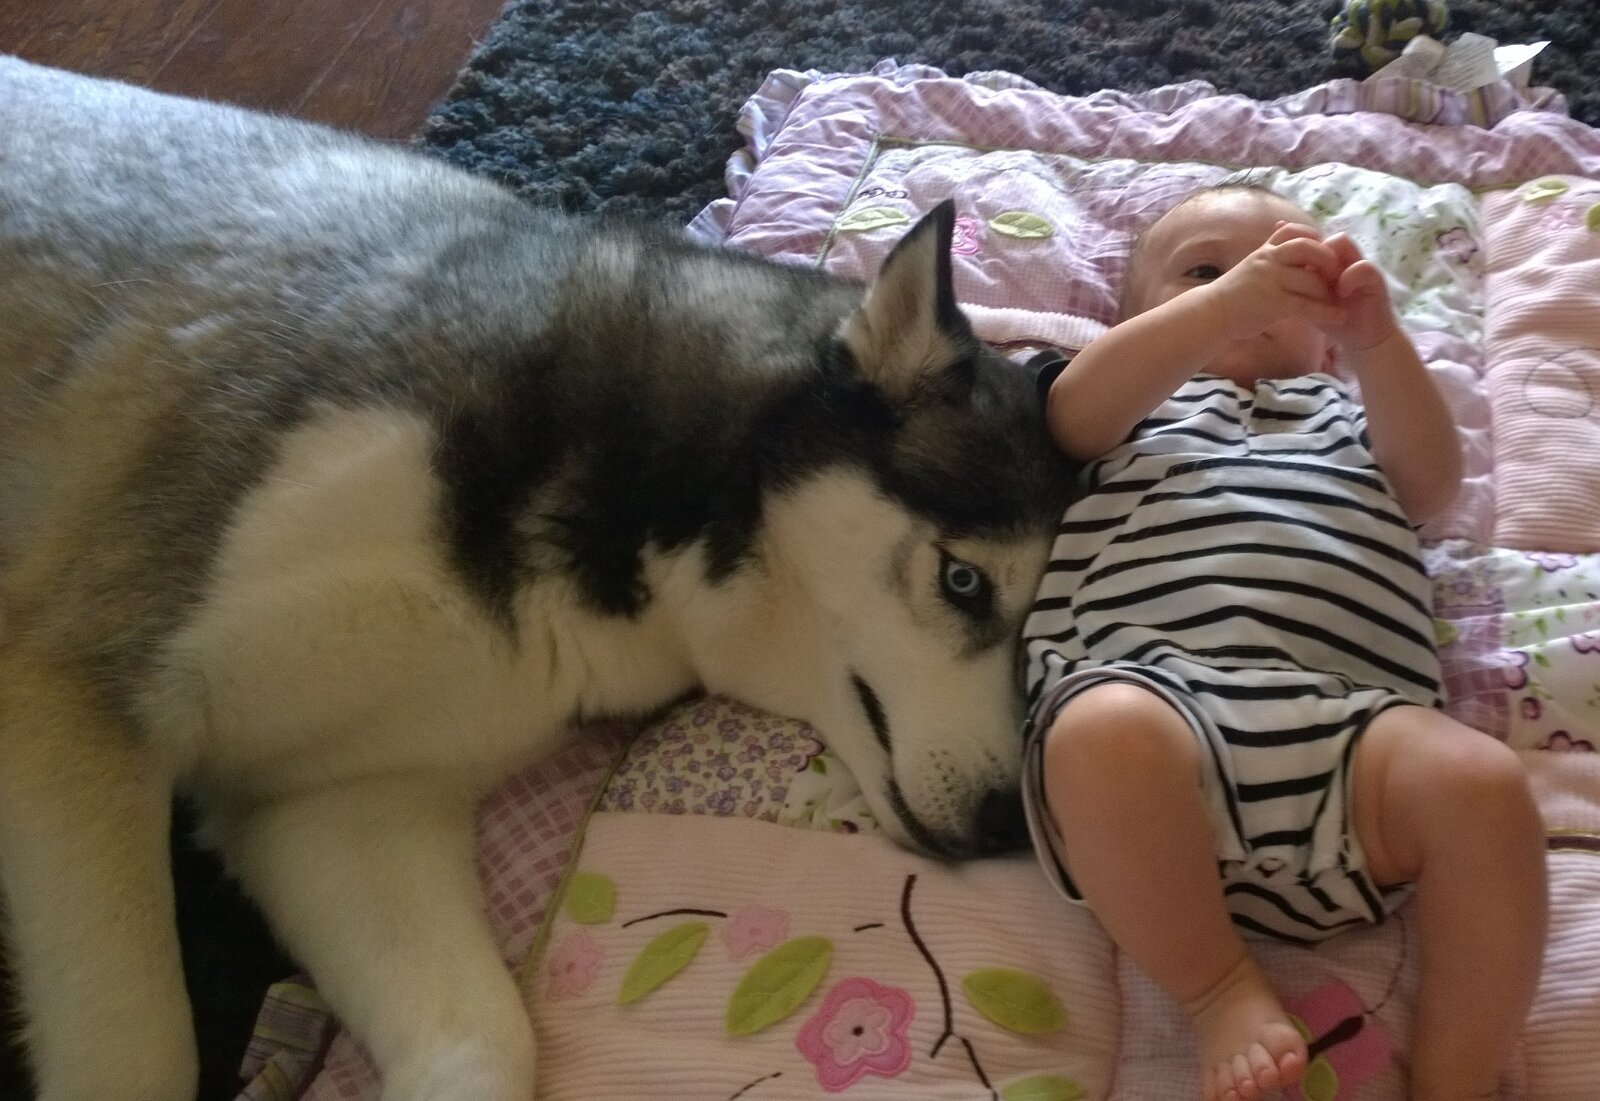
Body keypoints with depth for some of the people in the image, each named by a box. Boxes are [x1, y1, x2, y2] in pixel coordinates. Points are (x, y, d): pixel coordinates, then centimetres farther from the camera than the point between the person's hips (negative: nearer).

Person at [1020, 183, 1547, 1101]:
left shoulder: (1347, 415, 35)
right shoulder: (1136, 406, 29)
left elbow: (1432, 482, 12)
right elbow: (1076, 406, 3)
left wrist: (1379, 340, -6)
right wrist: (1231, 298, -11)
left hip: (1344, 721, 2)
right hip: (1160, 695, -2)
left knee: (1484, 784, -28)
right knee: (1104, 733, -37)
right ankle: (1221, 989, -16)